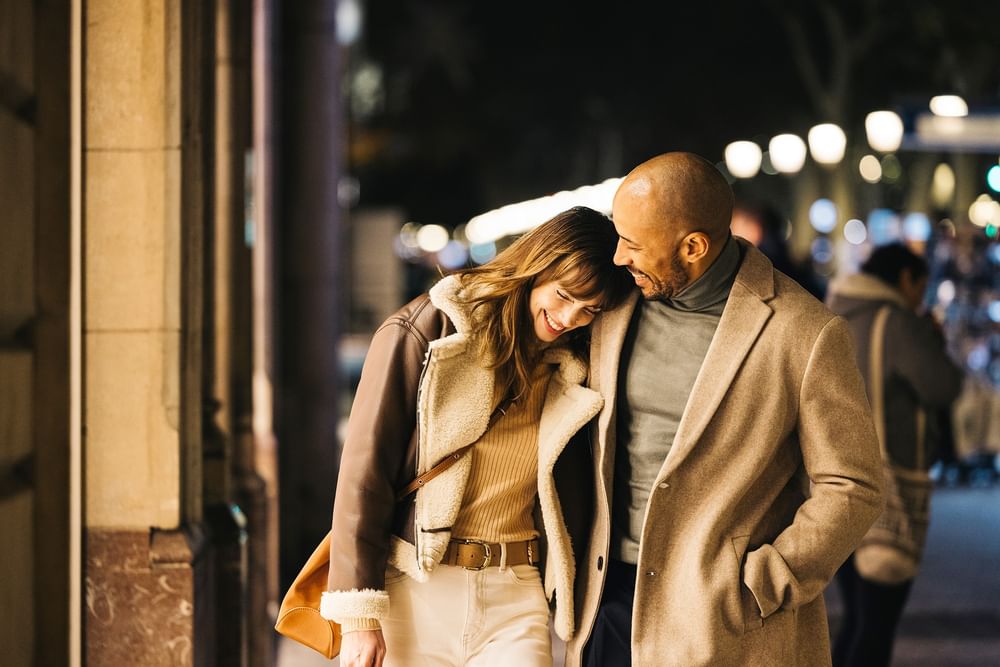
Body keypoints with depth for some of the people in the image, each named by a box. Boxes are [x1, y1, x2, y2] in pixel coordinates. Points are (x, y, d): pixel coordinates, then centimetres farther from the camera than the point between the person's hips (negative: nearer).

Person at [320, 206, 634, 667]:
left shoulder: (573, 374, 6)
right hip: (413, 593, -2)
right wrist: (358, 616, -11)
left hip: (514, 599, 3)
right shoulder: (423, 334, -5)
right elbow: (364, 472, -7)